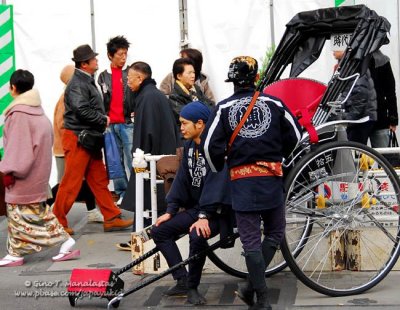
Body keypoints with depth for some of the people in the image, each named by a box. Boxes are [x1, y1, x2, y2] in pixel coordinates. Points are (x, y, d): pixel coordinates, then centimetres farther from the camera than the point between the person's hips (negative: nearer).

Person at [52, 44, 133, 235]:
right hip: (78, 139, -10)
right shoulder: (77, 84, -16)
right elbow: (82, 110, -27)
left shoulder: (87, 81, 15)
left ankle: (111, 218, 17)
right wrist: (103, 120, -15)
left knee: (99, 180, 11)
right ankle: (57, 222, 6)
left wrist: (102, 119, 2)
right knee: (71, 183, -3)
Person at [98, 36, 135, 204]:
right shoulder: (103, 77, 13)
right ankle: (121, 193, 12)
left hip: (128, 123, -3)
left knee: (131, 160, -7)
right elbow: (100, 101, 15)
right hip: (110, 125, 3)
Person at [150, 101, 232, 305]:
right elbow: (182, 180, 9)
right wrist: (170, 211, 2)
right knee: (159, 230, -1)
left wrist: (205, 216, -33)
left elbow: (215, 183, -27)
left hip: (218, 210, -9)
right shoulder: (190, 146, 8)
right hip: (194, 207, 9)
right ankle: (182, 281, -3)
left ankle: (192, 287, -13)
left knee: (197, 235, -34)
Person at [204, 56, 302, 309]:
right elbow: (295, 134, 7)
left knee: (251, 239, 3)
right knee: (275, 232, 16)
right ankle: (253, 286, 11)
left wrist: (219, 170, 13)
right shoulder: (273, 103, 3)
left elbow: (211, 146, -6)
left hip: (242, 179, 0)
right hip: (272, 176, 1)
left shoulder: (224, 108, 0)